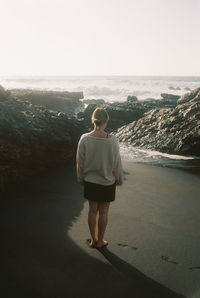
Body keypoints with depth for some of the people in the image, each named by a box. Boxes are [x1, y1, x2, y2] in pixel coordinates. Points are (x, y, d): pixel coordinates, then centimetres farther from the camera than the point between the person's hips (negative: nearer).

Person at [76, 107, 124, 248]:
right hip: (107, 182, -2)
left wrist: (81, 178, 13)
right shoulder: (112, 140, -19)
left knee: (93, 210, 16)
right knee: (103, 212, 13)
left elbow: (80, 162, -3)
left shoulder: (84, 139, -12)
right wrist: (119, 179, 6)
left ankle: (93, 239, 30)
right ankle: (100, 241, 28)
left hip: (90, 181, 2)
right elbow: (117, 163, -9)